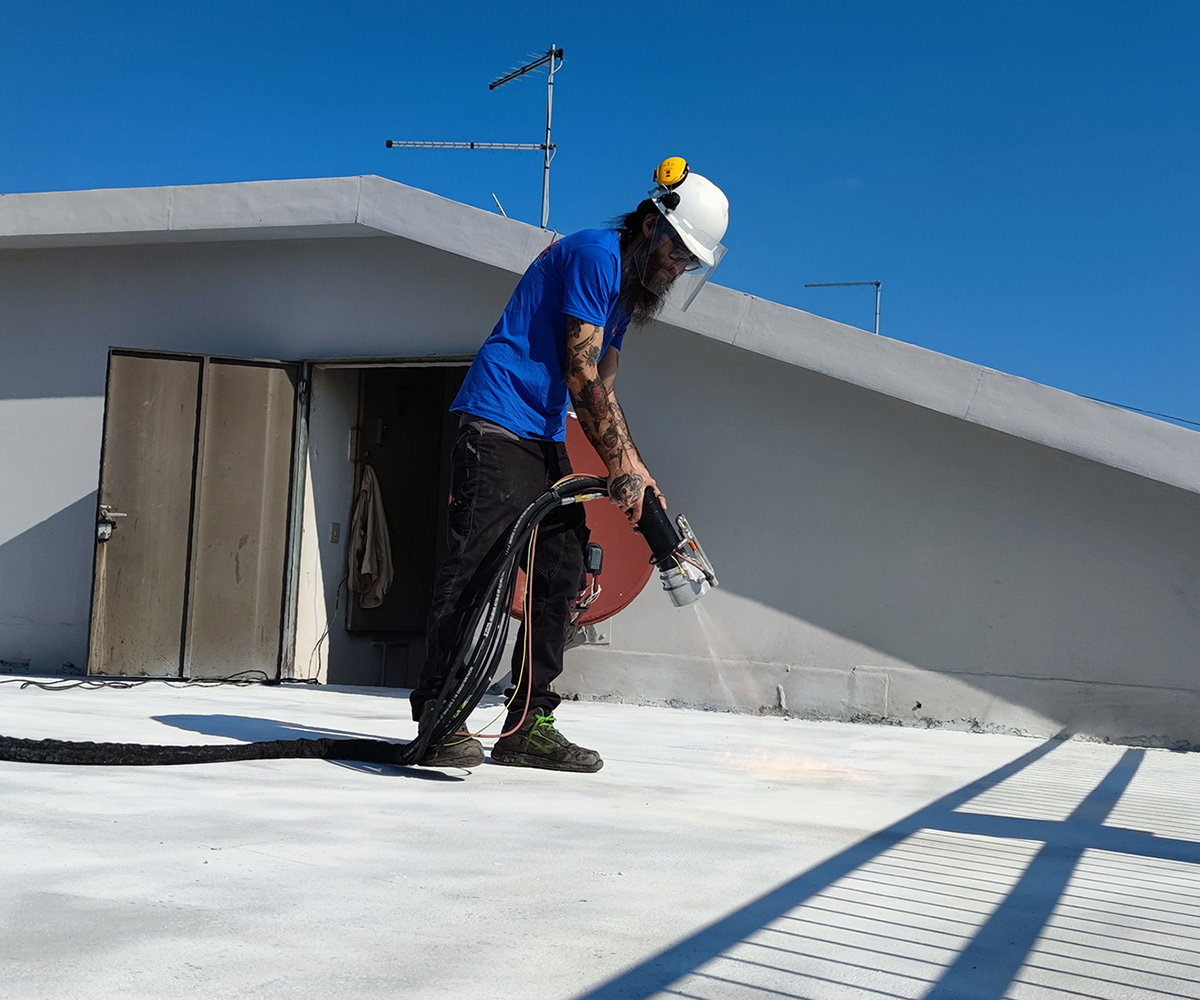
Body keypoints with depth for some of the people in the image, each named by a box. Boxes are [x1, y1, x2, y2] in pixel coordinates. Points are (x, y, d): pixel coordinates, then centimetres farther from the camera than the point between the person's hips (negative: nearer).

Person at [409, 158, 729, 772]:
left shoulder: (629, 288, 19)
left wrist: (634, 468, 8)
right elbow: (580, 374, -17)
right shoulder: (594, 255, -11)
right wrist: (621, 466, -16)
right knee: (477, 564, -14)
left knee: (562, 573, 5)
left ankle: (527, 725, 9)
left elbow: (600, 390, 18)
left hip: (546, 438, 10)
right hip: (498, 425, -10)